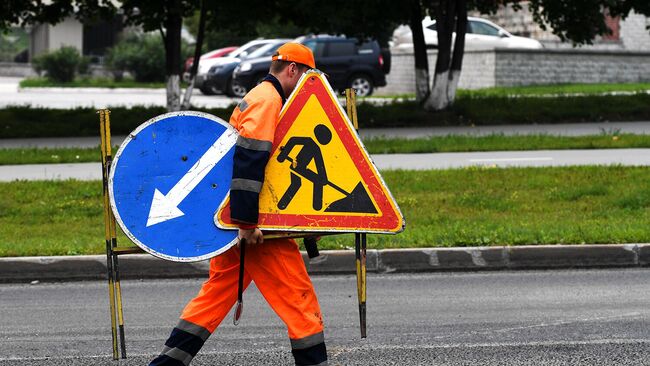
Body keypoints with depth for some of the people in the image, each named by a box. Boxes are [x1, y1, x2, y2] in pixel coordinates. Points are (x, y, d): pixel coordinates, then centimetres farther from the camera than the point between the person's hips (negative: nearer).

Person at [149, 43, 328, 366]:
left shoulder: (256, 98, 20)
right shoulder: (269, 100, -12)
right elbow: (249, 161, -22)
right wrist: (246, 222, -25)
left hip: (240, 222, 10)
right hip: (258, 223, -10)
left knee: (219, 291, 13)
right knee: (298, 296, -4)